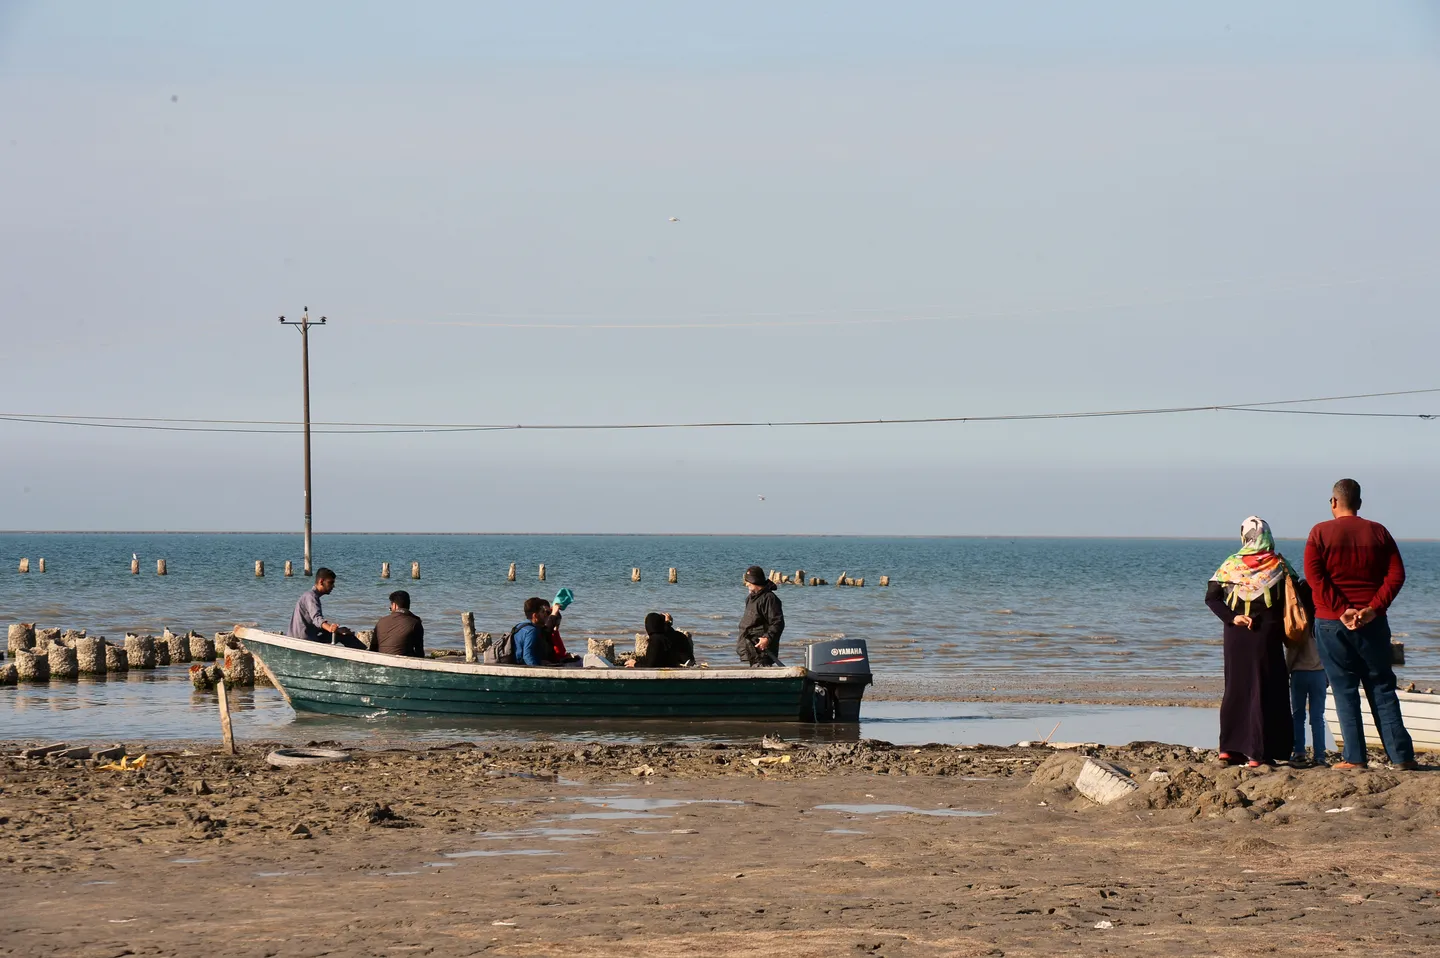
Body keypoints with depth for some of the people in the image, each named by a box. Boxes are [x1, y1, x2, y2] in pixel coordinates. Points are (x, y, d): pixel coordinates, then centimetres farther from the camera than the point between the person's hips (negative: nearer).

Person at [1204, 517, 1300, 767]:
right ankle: (1258, 753, -2)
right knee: (1264, 690, 1)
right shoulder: (1278, 565, -3)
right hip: (1267, 633, -3)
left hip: (1236, 634, 3)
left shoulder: (1231, 564, 3)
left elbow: (1211, 597, -2)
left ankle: (1229, 748, 12)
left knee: (1235, 687, 13)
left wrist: (1231, 617, -7)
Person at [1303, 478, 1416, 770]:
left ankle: (1355, 757, -3)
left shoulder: (1320, 533, -2)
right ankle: (1402, 755, 4)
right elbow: (1396, 575, -4)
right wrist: (1373, 608, -10)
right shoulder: (1378, 532, 5)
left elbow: (1314, 576, -12)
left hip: (1331, 622, -2)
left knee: (1345, 689, 2)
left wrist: (1341, 610, -14)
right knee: (1381, 687, 8)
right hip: (1372, 623, 2)